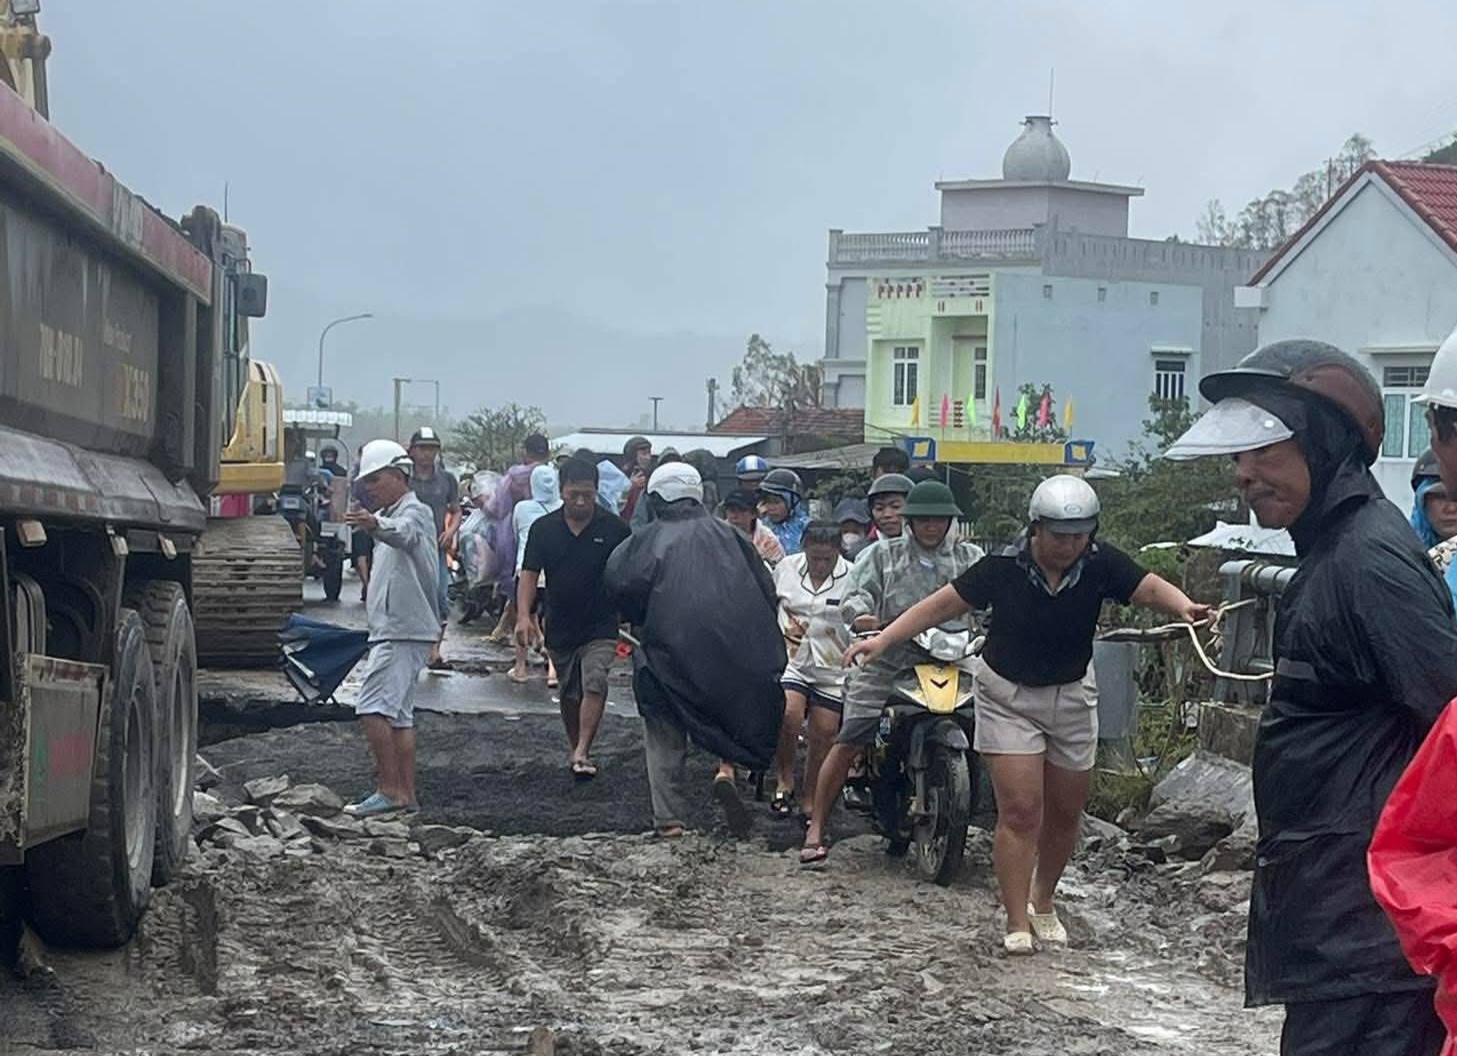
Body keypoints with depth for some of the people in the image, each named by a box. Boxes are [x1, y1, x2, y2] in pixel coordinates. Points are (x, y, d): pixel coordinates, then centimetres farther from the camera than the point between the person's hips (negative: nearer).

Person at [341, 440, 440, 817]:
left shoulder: (414, 513, -13)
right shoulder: (390, 516, 22)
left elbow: (403, 533, -38)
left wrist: (375, 525, -57)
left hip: (404, 631, -11)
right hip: (393, 630, 11)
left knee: (373, 707, -17)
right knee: (398, 714, 10)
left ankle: (389, 789, -17)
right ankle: (405, 793, 11)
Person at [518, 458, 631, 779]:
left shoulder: (614, 529, -4)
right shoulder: (543, 529, 0)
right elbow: (529, 575, -2)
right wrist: (523, 615, -15)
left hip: (600, 628, -3)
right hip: (560, 628, 3)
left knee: (594, 685, -19)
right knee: (569, 694, 14)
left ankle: (581, 754, -22)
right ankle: (576, 748, 31)